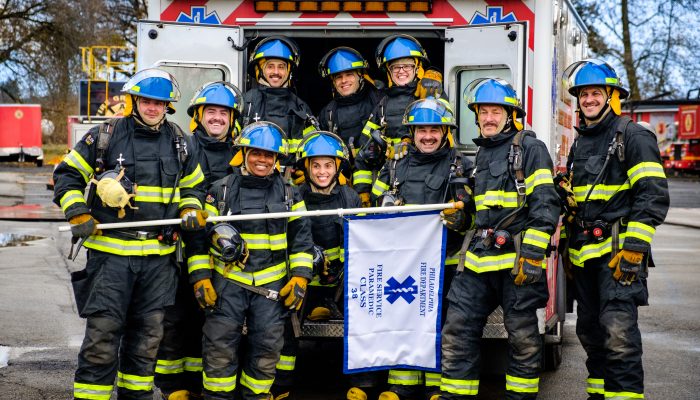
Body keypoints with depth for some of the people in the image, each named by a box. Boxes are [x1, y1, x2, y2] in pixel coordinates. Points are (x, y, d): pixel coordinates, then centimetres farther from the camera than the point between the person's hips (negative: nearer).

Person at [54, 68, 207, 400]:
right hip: (110, 251, -4)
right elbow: (67, 174, 5)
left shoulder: (179, 142, 10)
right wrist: (78, 215, -6)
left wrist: (191, 210, 3)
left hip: (158, 256, 4)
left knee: (147, 334, 12)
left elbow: (192, 185, 23)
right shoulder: (104, 136, -1)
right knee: (103, 332, -5)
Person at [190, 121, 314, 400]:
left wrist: (299, 278, 1)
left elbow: (301, 239, 11)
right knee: (219, 347, -3)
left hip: (271, 286, 2)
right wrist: (201, 278, -3)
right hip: (227, 282, -1)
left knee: (267, 348, 6)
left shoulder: (288, 194, 8)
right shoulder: (220, 191, 3)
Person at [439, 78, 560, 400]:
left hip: (516, 256, -7)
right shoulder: (482, 154, 22)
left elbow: (545, 204, -11)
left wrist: (532, 254, -17)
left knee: (522, 333, 3)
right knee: (458, 327, 3)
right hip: (479, 258, 7)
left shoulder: (529, 148, -2)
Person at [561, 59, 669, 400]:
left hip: (617, 250, -8)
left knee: (618, 330, -15)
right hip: (585, 253, 8)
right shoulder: (580, 144, 18)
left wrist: (634, 247, -19)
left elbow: (653, 196, -13)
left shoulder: (633, 137, -5)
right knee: (590, 330, 13)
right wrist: (567, 245, 21)